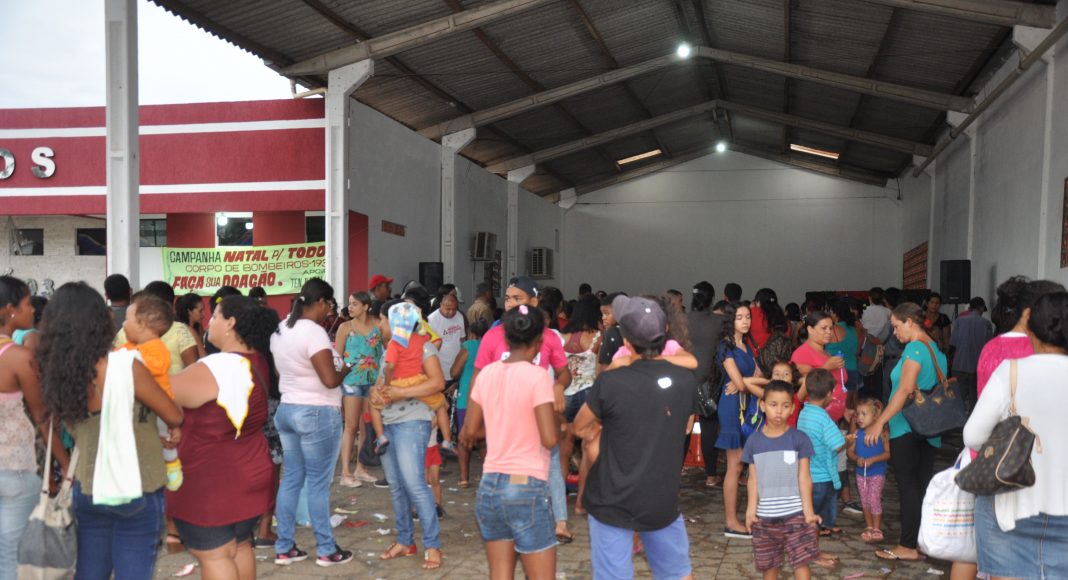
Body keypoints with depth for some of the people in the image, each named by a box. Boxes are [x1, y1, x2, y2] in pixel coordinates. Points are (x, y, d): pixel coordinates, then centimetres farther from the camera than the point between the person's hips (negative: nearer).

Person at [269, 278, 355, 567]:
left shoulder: (280, 330, 9)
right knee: (318, 483, 0)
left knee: (291, 479, 13)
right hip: (317, 413, -8)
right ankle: (326, 550, 10)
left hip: (286, 410, 8)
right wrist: (346, 368, -4)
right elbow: (330, 379, -23)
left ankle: (283, 548, 19)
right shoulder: (314, 332, -19)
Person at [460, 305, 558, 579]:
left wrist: (466, 438, 33)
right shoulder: (537, 376, -13)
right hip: (527, 488, -6)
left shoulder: (487, 373, 3)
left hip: (490, 486, 6)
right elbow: (549, 439, -17)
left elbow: (469, 432, 11)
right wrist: (558, 418, 3)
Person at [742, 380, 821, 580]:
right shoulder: (753, 441, 0)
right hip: (765, 516, 2)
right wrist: (751, 510, -5)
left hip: (795, 514, -2)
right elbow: (753, 480, 2)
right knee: (768, 564, 13)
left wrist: (808, 511, -8)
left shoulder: (799, 439, -5)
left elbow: (804, 477, -4)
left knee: (801, 562, -3)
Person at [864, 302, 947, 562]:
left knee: (908, 486, -2)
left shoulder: (914, 348, -13)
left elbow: (905, 391, -20)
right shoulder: (935, 348, 12)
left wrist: (880, 422, -19)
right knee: (924, 484, 12)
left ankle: (908, 546, 3)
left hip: (907, 428, -8)